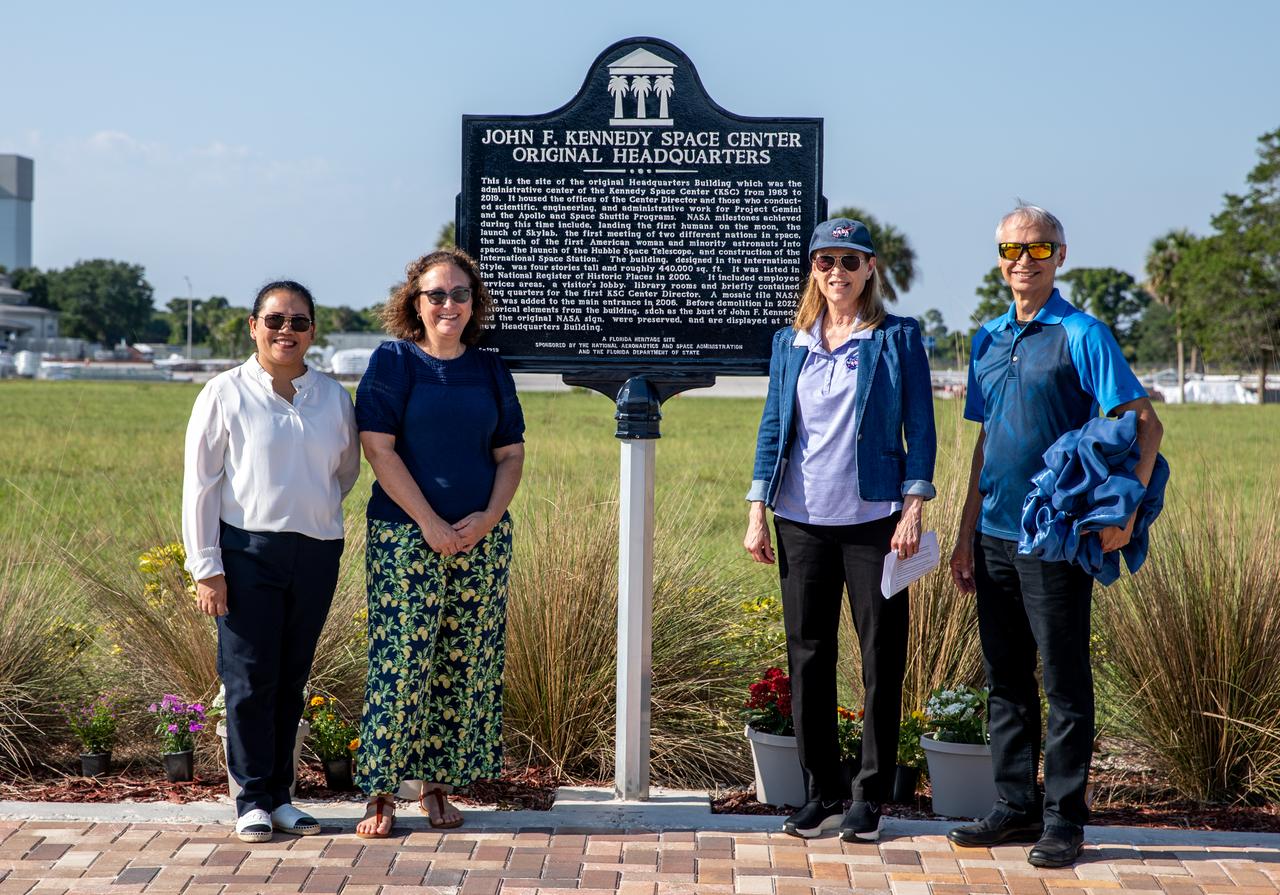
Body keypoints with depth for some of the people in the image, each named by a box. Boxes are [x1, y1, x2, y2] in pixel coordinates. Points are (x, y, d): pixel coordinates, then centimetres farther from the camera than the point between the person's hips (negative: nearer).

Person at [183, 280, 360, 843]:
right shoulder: (225, 394, -2)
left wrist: (311, 505, 12)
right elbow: (200, 483, -3)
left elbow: (347, 469, 23)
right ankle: (252, 800, 6)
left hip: (317, 553, 3)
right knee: (250, 677, -3)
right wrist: (206, 566, -7)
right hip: (248, 549, -3)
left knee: (292, 679, 9)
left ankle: (279, 795, 17)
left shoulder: (333, 398, 8)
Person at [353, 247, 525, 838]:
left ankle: (437, 784, 15)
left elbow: (511, 455, 11)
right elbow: (379, 449, -8)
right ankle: (381, 792, 0)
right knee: (402, 658, -7)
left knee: (466, 663, 4)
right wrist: (430, 523, -13)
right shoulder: (392, 362, -1)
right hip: (405, 536, -4)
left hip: (482, 538, 4)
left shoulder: (490, 370, 10)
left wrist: (488, 517, -6)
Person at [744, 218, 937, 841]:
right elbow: (773, 427, 13)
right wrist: (757, 513, 7)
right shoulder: (789, 343, 13)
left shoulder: (898, 338, 3)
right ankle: (821, 793, 15)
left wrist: (913, 509, -8)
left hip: (873, 519, -3)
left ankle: (869, 797, 9)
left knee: (882, 659, -1)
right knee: (808, 657, 5)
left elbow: (919, 427, 0)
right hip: (802, 520, 3)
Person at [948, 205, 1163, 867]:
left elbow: (1146, 423, -11)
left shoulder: (1082, 335, -7)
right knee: (1005, 681, 12)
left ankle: (1063, 819, 8)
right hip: (995, 535, 7)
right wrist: (966, 533, 16)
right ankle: (1014, 807, 21)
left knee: (1065, 682, 1)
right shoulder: (989, 339, 13)